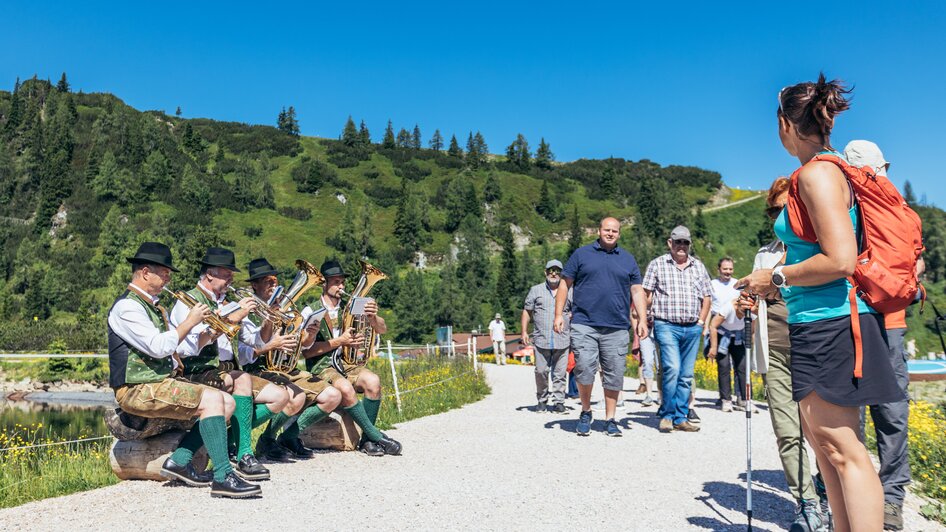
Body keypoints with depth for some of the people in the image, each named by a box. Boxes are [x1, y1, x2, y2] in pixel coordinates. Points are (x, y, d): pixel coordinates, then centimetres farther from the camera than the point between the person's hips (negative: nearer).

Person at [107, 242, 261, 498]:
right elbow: (158, 347, -22)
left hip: (164, 380, 9)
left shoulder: (154, 307, 20)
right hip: (138, 389, -9)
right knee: (212, 399, -25)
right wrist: (189, 322, -11)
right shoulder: (127, 306, -11)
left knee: (227, 403, 0)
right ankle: (223, 477, -26)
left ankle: (180, 461, -4)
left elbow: (180, 348, 17)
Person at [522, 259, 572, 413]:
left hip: (562, 341, 0)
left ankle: (558, 401, 7)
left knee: (560, 373, 0)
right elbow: (527, 311, 12)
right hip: (541, 340, 0)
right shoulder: (536, 290, 11)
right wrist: (524, 332, 4)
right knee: (541, 371, 1)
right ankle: (542, 400, 16)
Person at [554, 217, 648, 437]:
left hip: (617, 328, 2)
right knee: (584, 371, -9)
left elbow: (637, 291, 14)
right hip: (584, 325, -2)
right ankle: (586, 412, 14)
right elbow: (565, 285, 8)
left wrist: (642, 320, 3)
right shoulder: (582, 254, 8)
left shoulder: (628, 259, 15)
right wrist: (559, 314, -1)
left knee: (614, 376, 3)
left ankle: (610, 420, 16)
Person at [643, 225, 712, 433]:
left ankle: (681, 417, 13)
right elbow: (646, 294, 2)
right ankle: (667, 415, -3)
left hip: (692, 328, 4)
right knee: (672, 369, -17)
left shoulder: (698, 266, 15)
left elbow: (707, 297, 18)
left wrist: (701, 321, 9)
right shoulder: (657, 264, 4)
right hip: (667, 326, -4)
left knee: (687, 375, 5)